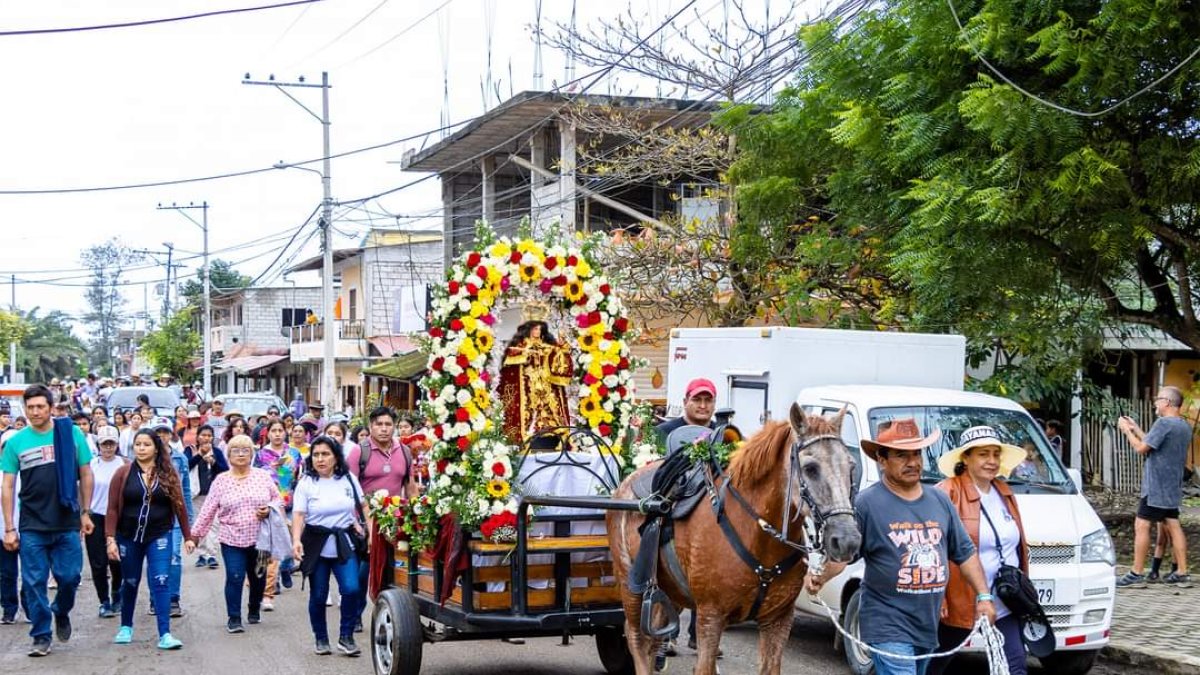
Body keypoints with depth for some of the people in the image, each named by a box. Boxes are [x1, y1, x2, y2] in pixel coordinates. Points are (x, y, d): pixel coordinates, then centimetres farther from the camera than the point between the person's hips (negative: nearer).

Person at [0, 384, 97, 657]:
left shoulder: (71, 434, -2)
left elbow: (85, 475, 6)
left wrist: (85, 512, 4)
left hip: (67, 524, 0)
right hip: (31, 527, 0)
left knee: (69, 577, 3)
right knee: (34, 582, 3)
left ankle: (61, 612, 33)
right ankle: (41, 636, 14)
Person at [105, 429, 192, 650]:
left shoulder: (169, 474, 0)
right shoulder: (123, 474, -3)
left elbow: (179, 506, 3)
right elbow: (113, 508, -5)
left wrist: (188, 537, 4)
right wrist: (111, 539, -12)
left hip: (159, 536, -1)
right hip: (129, 537, 1)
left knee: (161, 582, -10)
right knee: (130, 583, 15)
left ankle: (164, 634, -11)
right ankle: (126, 627, 34)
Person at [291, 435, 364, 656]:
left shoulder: (349, 479, 3)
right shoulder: (306, 483, -4)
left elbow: (361, 506, 14)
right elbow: (298, 515, -11)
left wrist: (359, 524, -1)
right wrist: (296, 540, -25)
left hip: (344, 545, 1)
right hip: (316, 546, -1)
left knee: (351, 589, -15)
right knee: (318, 596, 6)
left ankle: (346, 637, 1)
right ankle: (321, 639, 24)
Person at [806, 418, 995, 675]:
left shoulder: (940, 501, 10)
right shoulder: (867, 503, -8)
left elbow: (966, 553, 16)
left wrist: (983, 596, 8)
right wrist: (820, 575, -30)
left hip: (928, 626, 7)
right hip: (888, 627, -7)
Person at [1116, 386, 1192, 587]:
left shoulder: (1164, 423, -16)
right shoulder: (1185, 426, 12)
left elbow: (1141, 448, -16)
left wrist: (1127, 430, -2)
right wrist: (1135, 428, 20)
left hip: (1156, 487, -9)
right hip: (1173, 487, 9)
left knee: (1141, 526, -5)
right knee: (1173, 527, 10)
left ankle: (1136, 574, -5)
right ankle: (1182, 573, 11)